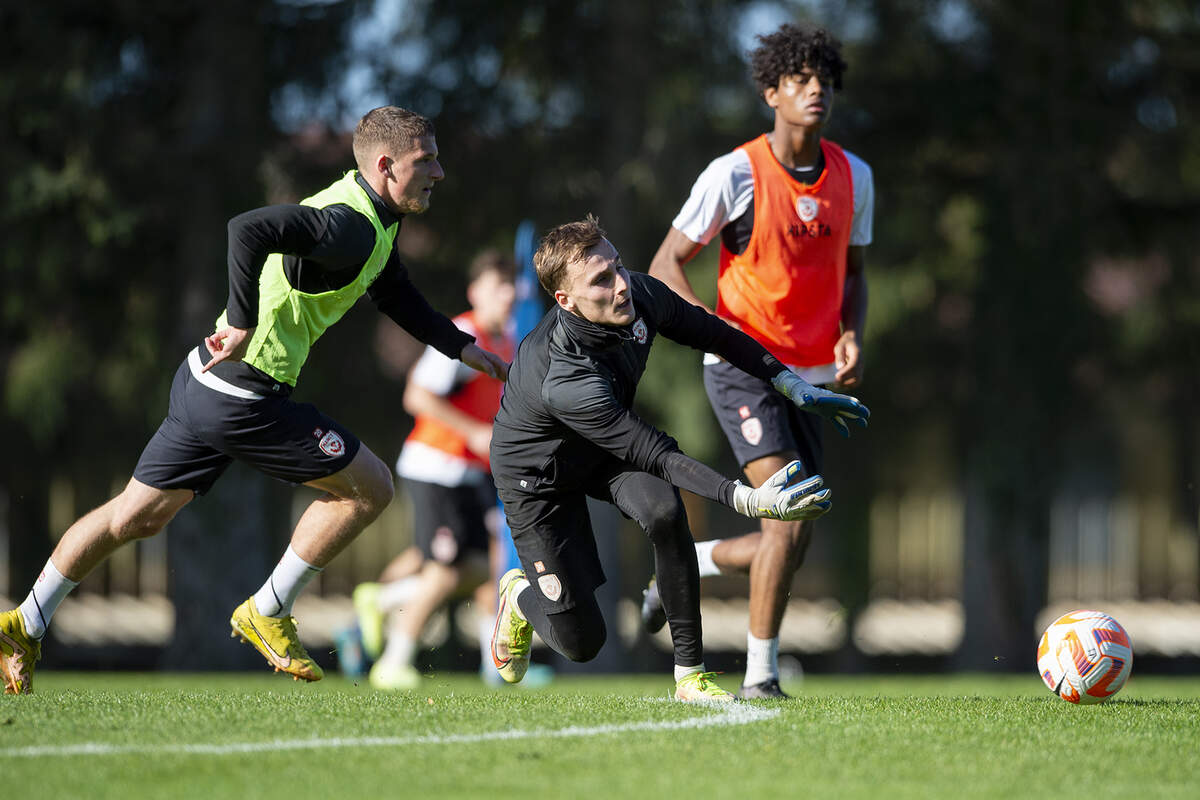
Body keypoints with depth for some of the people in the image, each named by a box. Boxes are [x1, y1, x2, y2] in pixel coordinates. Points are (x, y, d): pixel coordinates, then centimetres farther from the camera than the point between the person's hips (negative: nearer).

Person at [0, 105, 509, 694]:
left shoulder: (379, 220, 12)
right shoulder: (349, 226, -21)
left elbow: (394, 294, 29)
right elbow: (248, 229, -35)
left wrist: (462, 347, 24)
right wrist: (243, 324, -31)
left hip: (204, 381, 10)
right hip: (242, 396, -10)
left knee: (138, 516, 18)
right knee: (369, 487, 1)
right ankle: (268, 613, 9)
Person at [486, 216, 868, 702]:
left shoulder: (640, 295, -22)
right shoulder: (565, 383, -42)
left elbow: (709, 334, -1)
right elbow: (657, 456, -39)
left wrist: (794, 387, -2)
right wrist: (746, 500, -47)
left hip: (609, 450, 6)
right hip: (537, 474, -6)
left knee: (663, 510, -29)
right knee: (580, 642, -4)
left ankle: (690, 673, -16)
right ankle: (522, 597, 33)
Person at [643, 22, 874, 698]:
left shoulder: (854, 176, 6)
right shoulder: (736, 174, -9)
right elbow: (666, 266, -4)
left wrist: (853, 337, -1)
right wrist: (723, 331, -18)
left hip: (814, 379, 6)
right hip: (744, 367, -6)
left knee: (791, 545, 3)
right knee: (790, 514, -20)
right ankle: (761, 672, -10)